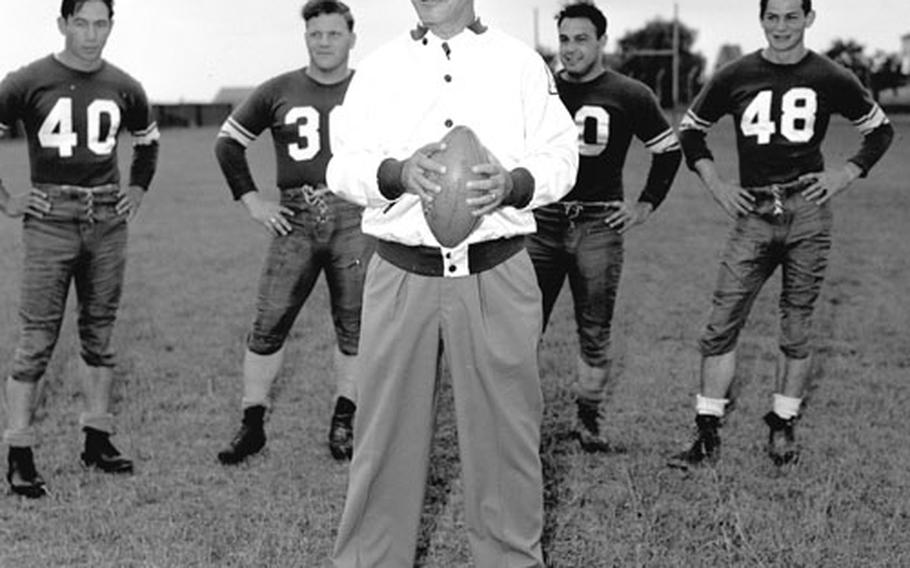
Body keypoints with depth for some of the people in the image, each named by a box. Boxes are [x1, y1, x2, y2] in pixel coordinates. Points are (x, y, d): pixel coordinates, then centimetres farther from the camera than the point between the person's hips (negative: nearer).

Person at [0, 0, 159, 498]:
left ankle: (97, 440, 20)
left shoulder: (123, 88, 8)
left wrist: (137, 191, 15)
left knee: (99, 334, 10)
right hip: (49, 221, -4)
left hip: (108, 222, 4)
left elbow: (147, 140, 25)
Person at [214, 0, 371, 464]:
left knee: (353, 326, 5)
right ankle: (252, 424, 12)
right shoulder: (278, 92, 6)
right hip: (295, 218, 1)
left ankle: (343, 422, 20)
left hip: (355, 220, -1)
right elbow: (228, 142, 14)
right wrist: (252, 200, 6)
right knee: (268, 325, 0)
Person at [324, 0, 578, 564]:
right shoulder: (379, 67, 10)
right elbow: (343, 166, 2)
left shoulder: (520, 61, 8)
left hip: (497, 274, -1)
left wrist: (511, 185, -17)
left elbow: (560, 154, 3)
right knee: (385, 430, 7)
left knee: (505, 427, 5)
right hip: (401, 275, 1)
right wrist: (397, 172, -19)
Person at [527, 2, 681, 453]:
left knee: (594, 332, 4)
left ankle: (589, 418, 17)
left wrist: (646, 204, 8)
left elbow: (669, 151, 13)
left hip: (598, 225, -1)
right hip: (542, 221, 1)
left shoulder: (629, 96, 2)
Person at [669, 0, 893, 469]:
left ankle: (783, 427, 22)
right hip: (754, 215, 1)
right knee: (721, 325, -4)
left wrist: (845, 175, 2)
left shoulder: (830, 79, 3)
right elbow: (690, 130, 17)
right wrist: (716, 185, 6)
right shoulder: (735, 77, 4)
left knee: (796, 330, 5)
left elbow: (880, 131, 16)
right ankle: (706, 437, 5)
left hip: (807, 211, -1)